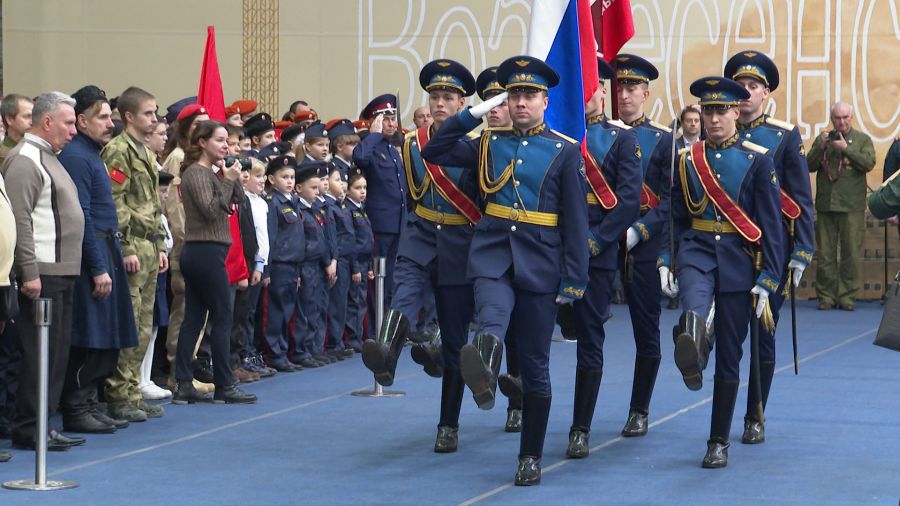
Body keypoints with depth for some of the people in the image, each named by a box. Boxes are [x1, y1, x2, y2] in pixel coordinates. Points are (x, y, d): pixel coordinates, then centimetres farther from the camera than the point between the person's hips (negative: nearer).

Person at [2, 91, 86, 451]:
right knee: (39, 353, -7)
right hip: (41, 274, -10)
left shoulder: (48, 158, 19)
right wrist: (29, 273, -22)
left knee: (57, 352, 11)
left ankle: (43, 424, 17)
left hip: (62, 273, 10)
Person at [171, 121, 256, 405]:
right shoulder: (196, 174, -11)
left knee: (193, 318, 6)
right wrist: (228, 180, -15)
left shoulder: (209, 173, 17)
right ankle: (224, 386, -1)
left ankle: (183, 386, 6)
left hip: (196, 254, 10)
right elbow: (211, 210, -20)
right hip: (207, 252, -10)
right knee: (222, 318, -4)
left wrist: (232, 178, 2)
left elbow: (237, 200, 16)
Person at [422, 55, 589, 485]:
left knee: (535, 365, 5)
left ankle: (531, 457, 15)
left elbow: (576, 220, -1)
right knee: (491, 322, -33)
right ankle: (484, 374, -65)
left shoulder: (565, 151, 2)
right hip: (493, 255, 1)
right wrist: (474, 113, 1)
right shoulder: (490, 143, 10)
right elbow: (434, 152, 8)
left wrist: (573, 280, -7)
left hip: (540, 264, -1)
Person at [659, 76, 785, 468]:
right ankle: (691, 352, -65)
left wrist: (767, 279, -9)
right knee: (694, 308, -36)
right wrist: (665, 261, -1)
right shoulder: (687, 159, 6)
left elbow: (771, 226, -4)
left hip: (739, 260, -1)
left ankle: (719, 442, 14)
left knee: (729, 356, 4)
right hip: (697, 251, 1)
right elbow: (676, 217, 10)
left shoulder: (757, 160, -2)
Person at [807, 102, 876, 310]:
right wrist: (820, 147, -9)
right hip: (825, 205, 2)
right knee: (825, 254, 1)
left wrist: (846, 148, -13)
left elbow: (869, 163, -7)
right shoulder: (823, 139, 13)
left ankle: (847, 297, 4)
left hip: (852, 207, -2)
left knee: (851, 254, -2)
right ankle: (826, 296, 7)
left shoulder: (862, 139, 8)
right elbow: (809, 166, 6)